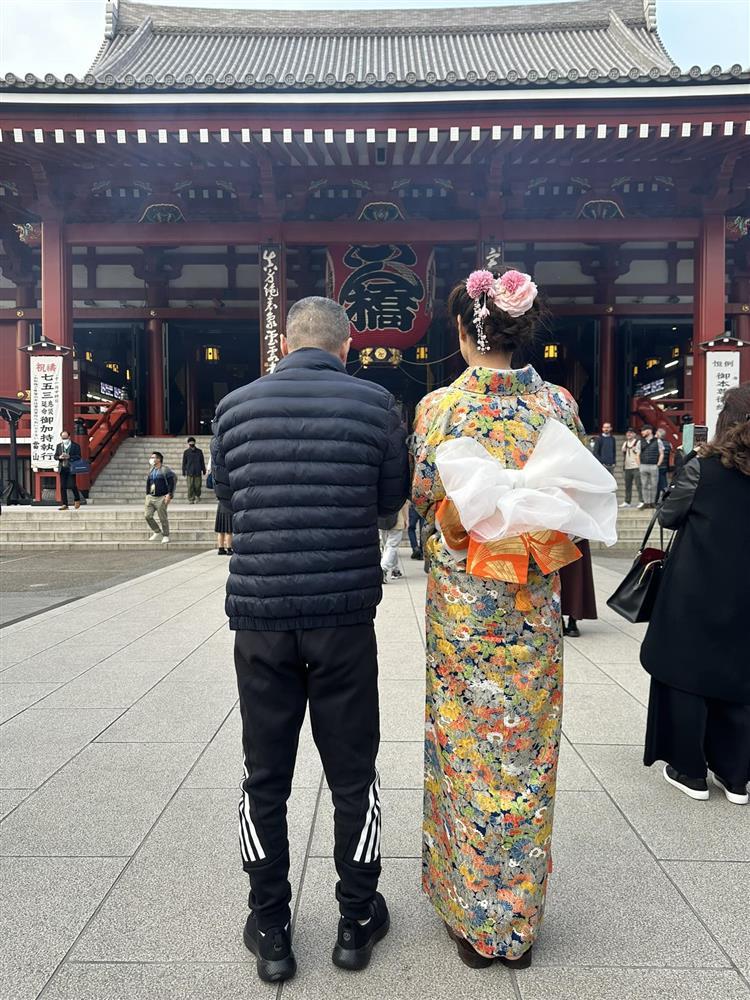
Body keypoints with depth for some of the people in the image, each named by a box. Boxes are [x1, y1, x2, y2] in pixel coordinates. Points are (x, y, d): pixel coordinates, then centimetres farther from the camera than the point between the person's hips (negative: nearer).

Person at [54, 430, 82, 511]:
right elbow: (55, 456, 13)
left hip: (71, 468, -4)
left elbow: (78, 457, -6)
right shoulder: (59, 446, 13)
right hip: (62, 469, 4)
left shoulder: (76, 445, -1)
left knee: (72, 485, -8)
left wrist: (69, 457, -19)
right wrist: (59, 457, -9)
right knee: (62, 487, 2)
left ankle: (77, 500, 18)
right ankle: (65, 505, 5)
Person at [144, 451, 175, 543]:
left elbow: (172, 482, -12)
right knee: (148, 515, -1)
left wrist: (169, 495, -19)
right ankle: (157, 532, 17)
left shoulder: (165, 469, -8)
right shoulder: (151, 470, 14)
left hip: (161, 498, -7)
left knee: (163, 518, -2)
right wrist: (147, 494, 18)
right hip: (150, 497, 7)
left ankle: (165, 536, 14)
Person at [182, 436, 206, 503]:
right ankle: (190, 499, 5)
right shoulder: (186, 452, 2)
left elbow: (202, 462, 11)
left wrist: (203, 471, 12)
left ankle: (197, 497, 22)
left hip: (198, 472, 1)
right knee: (190, 486, -4)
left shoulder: (199, 451, 5)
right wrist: (184, 472, 4)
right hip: (189, 472, -1)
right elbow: (184, 463, 6)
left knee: (198, 486, 2)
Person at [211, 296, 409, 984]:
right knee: (353, 774, 15)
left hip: (259, 617, 1)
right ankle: (358, 920, 31)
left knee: (265, 779, 15)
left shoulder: (236, 405, 1)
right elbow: (393, 499, 6)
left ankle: (270, 930, 30)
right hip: (344, 616, -1)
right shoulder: (376, 404, -3)